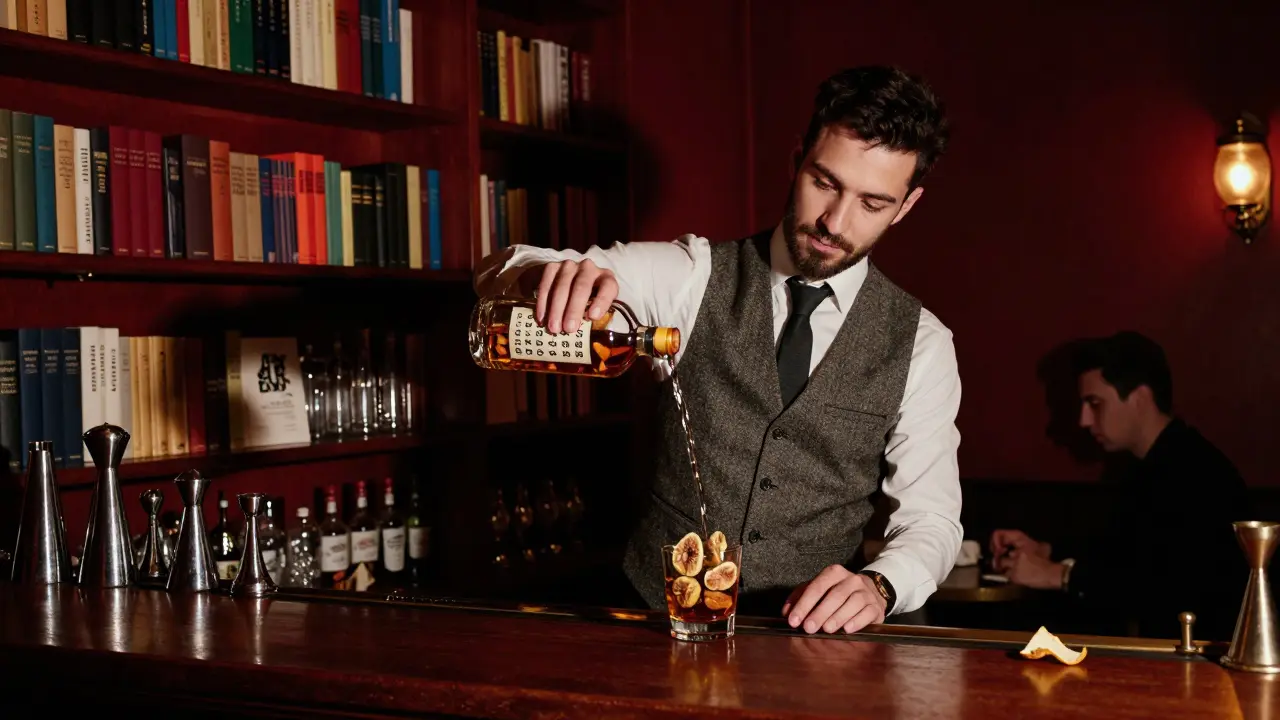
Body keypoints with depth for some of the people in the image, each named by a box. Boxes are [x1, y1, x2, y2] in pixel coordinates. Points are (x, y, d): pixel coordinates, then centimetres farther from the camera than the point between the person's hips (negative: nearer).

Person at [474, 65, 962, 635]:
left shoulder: (922, 346, 4)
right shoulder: (695, 277, 2)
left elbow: (930, 519, 3)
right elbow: (499, 273, -4)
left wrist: (878, 586, -19)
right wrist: (549, 274, -29)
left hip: (810, 633, 2)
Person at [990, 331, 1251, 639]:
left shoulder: (1198, 473, -20)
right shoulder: (1140, 464, 9)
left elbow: (1168, 587, -27)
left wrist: (1059, 575, -22)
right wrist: (1043, 552, 4)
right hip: (1153, 638, 8)